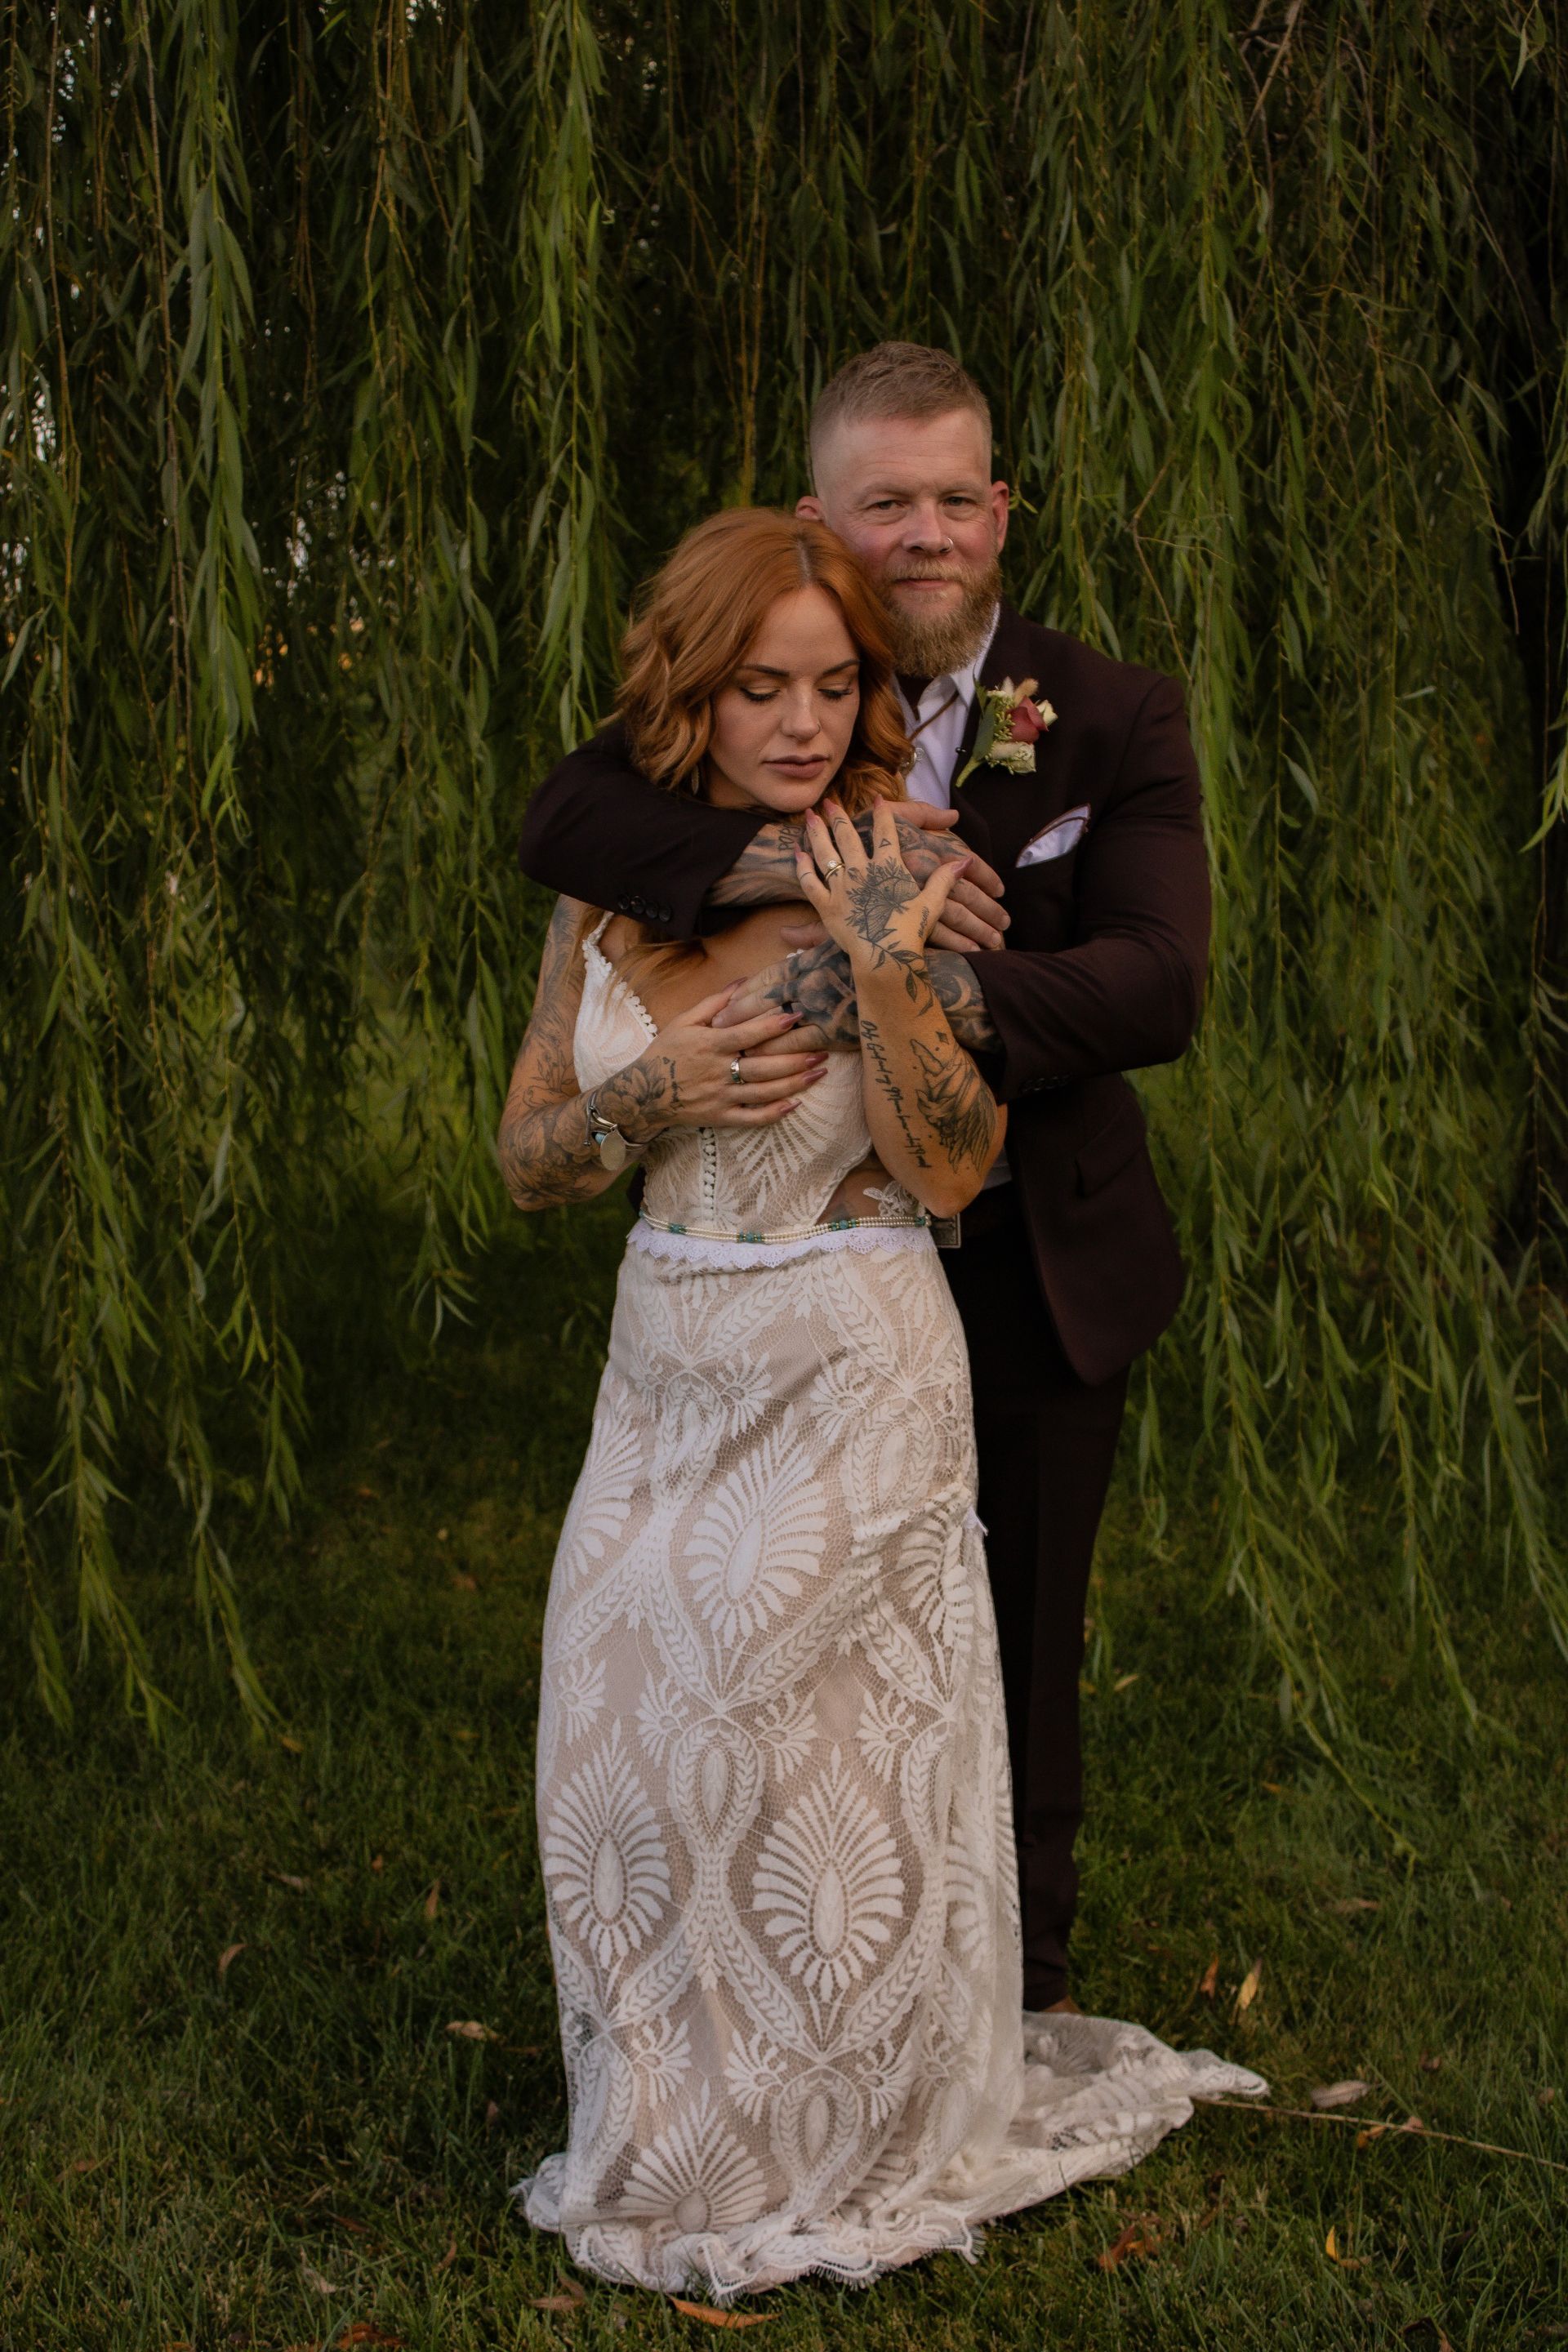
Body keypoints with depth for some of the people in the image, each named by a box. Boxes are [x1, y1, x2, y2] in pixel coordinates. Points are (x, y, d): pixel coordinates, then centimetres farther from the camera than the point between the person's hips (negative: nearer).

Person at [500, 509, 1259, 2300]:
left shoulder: (902, 885, -9)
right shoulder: (609, 891, 3)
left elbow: (954, 1170, -15)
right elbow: (526, 1160, 7)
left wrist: (882, 970, -26)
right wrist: (651, 1096, -12)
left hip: (853, 1381, -5)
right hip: (667, 1377, 5)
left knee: (827, 1761, 2)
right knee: (634, 1748, 10)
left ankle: (859, 2143, 26)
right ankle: (680, 2136, 32)